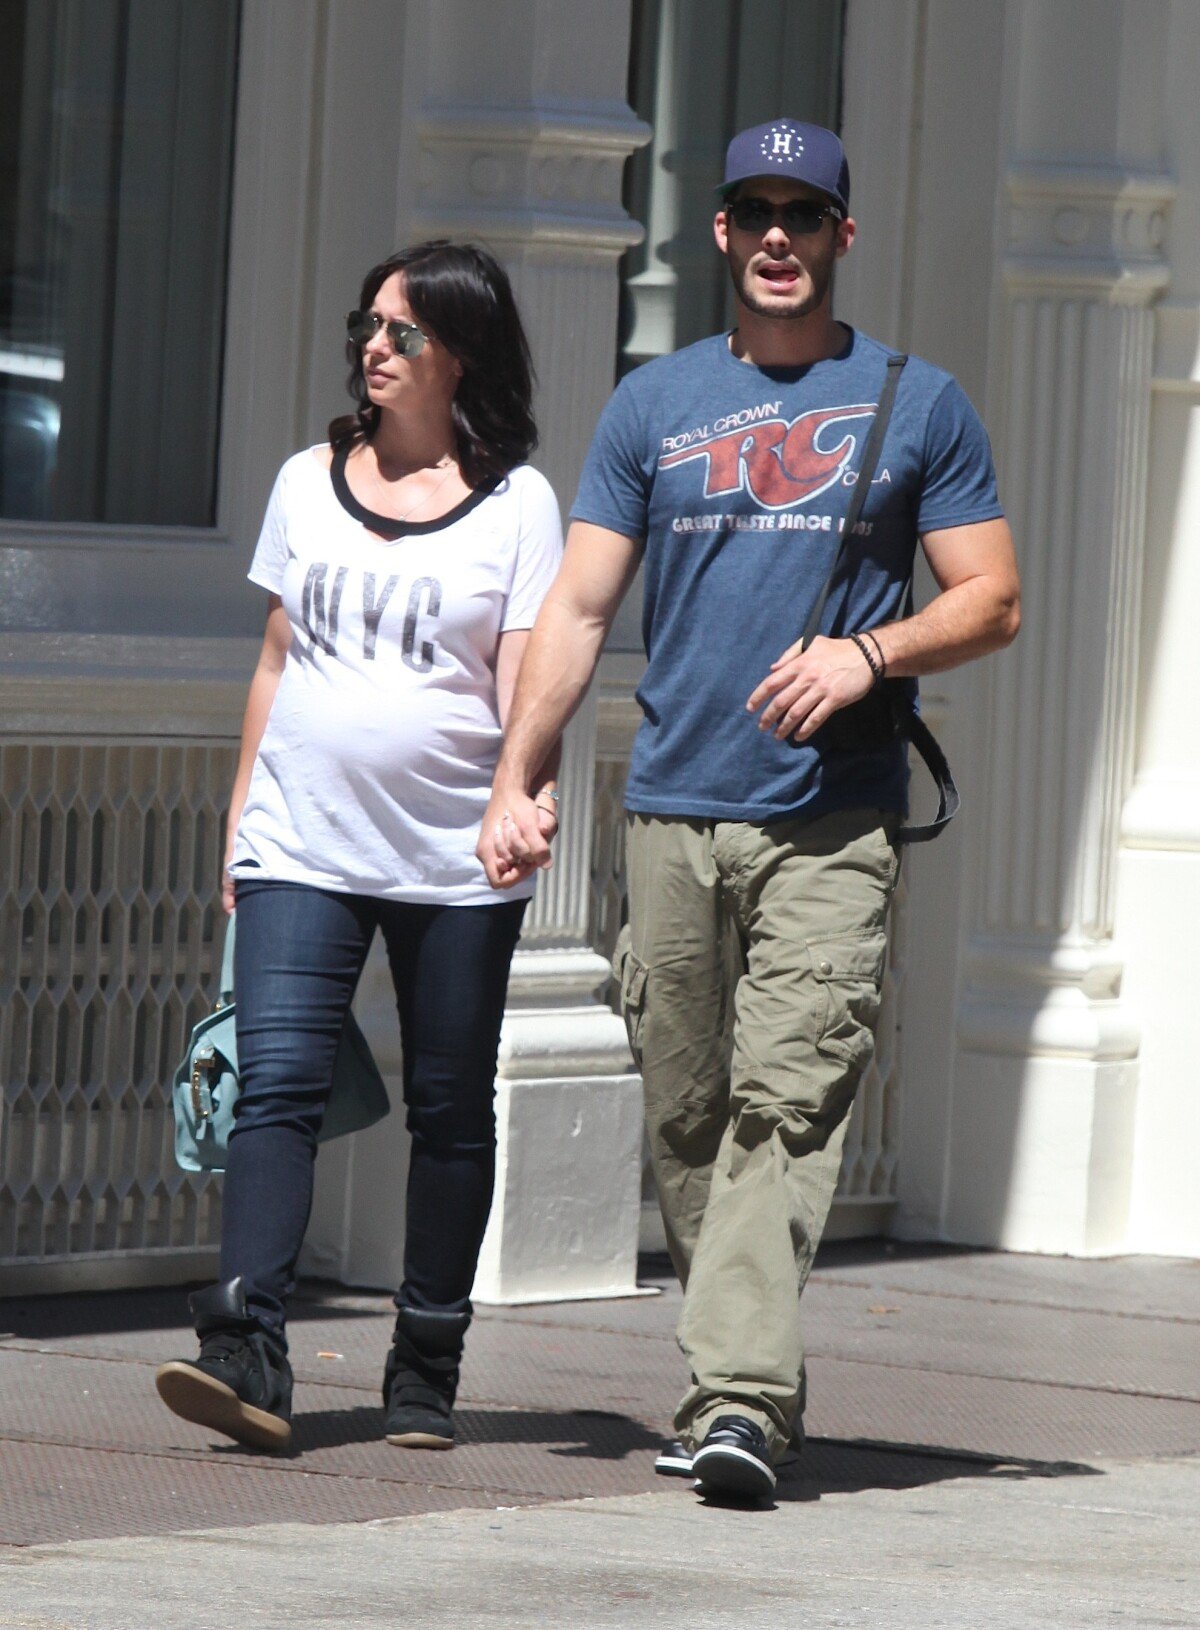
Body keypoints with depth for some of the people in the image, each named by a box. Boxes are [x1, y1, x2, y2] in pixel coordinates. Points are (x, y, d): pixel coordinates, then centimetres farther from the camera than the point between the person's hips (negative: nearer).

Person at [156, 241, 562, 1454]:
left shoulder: (516, 502, 3)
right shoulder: (309, 483, 13)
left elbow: (525, 675, -2)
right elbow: (276, 661, 17)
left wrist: (536, 787, -20)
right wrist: (241, 817, 14)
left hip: (454, 856, -2)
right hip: (303, 844, 2)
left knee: (449, 1111, 4)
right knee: (277, 1084, -13)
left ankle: (424, 1375, 13)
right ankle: (245, 1354, -24)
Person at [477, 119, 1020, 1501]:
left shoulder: (918, 405, 8)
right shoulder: (653, 404, 13)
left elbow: (991, 601, 8)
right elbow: (578, 608, 10)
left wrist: (870, 653, -11)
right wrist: (514, 783, 1)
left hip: (832, 825, -3)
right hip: (673, 812, 3)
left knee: (786, 1100, -14)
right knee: (685, 1113, 5)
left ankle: (740, 1398, -21)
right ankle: (737, 1373, 17)